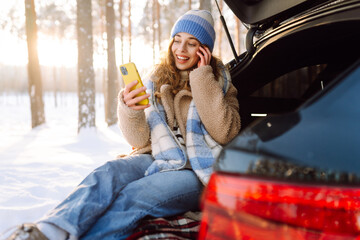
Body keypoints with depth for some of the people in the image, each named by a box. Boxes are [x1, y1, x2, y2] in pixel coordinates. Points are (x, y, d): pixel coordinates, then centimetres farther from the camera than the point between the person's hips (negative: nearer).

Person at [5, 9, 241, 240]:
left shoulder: (221, 81, 6)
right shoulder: (156, 82, 12)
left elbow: (225, 133, -11)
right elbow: (140, 140, 5)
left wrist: (203, 79, -11)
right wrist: (129, 110, -18)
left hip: (198, 172, -3)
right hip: (157, 159, 3)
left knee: (134, 195, -32)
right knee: (110, 172, -30)